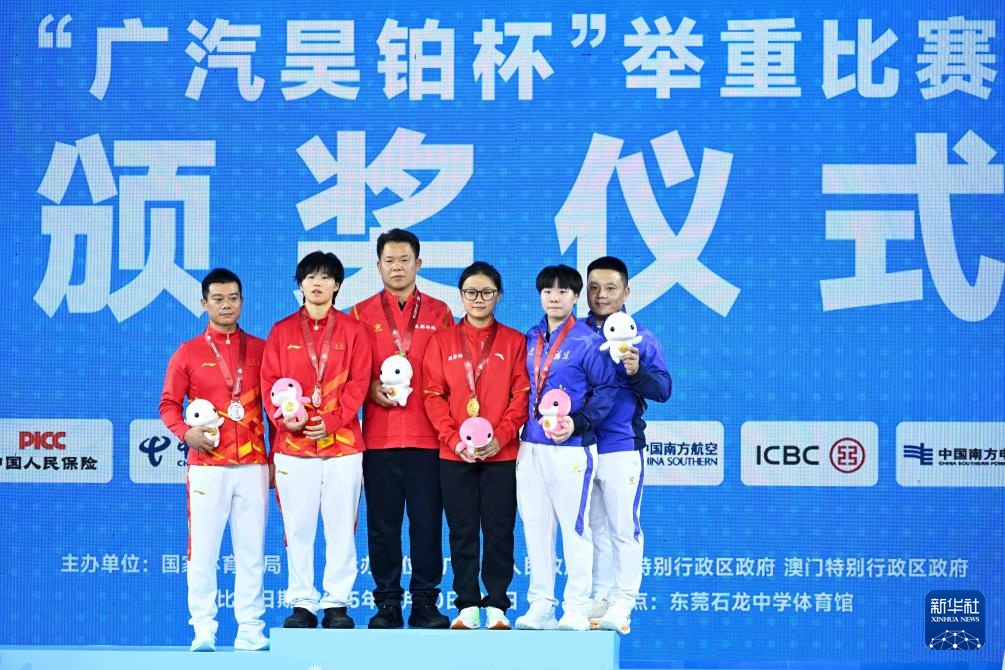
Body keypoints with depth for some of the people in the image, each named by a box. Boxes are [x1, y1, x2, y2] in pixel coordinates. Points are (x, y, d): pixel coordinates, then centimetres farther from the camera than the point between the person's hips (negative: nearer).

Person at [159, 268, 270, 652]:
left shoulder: (260, 350, 10)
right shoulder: (188, 353, 7)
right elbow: (169, 404, 6)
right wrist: (186, 432, -13)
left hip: (254, 465, 1)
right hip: (207, 466, -1)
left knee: (252, 550, 2)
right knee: (202, 550, -3)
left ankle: (251, 630, 7)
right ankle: (203, 630, 3)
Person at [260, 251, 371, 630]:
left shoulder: (352, 330, 8)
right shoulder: (282, 332, 11)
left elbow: (358, 381, 1)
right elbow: (270, 382, 5)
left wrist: (332, 421, -11)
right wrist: (285, 418, -12)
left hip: (342, 443, 0)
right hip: (293, 444, 1)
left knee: (341, 527, 0)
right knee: (298, 528, 2)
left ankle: (337, 604, 6)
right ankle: (302, 605, 8)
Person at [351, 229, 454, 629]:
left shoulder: (438, 313, 10)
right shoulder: (362, 314, 10)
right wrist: (371, 388, -11)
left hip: (428, 435, 0)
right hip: (379, 436, 0)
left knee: (427, 521, 0)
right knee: (382, 523, 3)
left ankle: (425, 602, 8)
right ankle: (387, 604, 10)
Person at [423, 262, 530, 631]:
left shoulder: (513, 341, 7)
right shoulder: (443, 341, 8)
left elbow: (522, 395, 1)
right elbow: (434, 395, 3)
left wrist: (500, 436, -12)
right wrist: (454, 439, -10)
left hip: (501, 453, -1)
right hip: (454, 454, 1)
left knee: (499, 530, 1)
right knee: (462, 531, 3)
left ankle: (496, 606, 7)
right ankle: (467, 605, 10)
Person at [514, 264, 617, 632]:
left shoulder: (588, 342, -4)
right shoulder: (530, 339, 13)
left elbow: (604, 391, -5)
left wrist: (578, 423, -17)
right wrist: (520, 430, 9)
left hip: (571, 448, -6)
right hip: (531, 446, 6)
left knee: (574, 526, -3)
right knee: (535, 526, 8)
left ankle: (576, 609, 3)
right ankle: (540, 605, 15)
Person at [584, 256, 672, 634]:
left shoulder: (640, 338, 0)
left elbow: (663, 390, -5)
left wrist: (638, 372, -23)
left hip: (622, 448, -4)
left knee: (623, 528, -1)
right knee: (594, 528, 12)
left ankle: (622, 604, 4)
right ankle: (599, 599, 20)